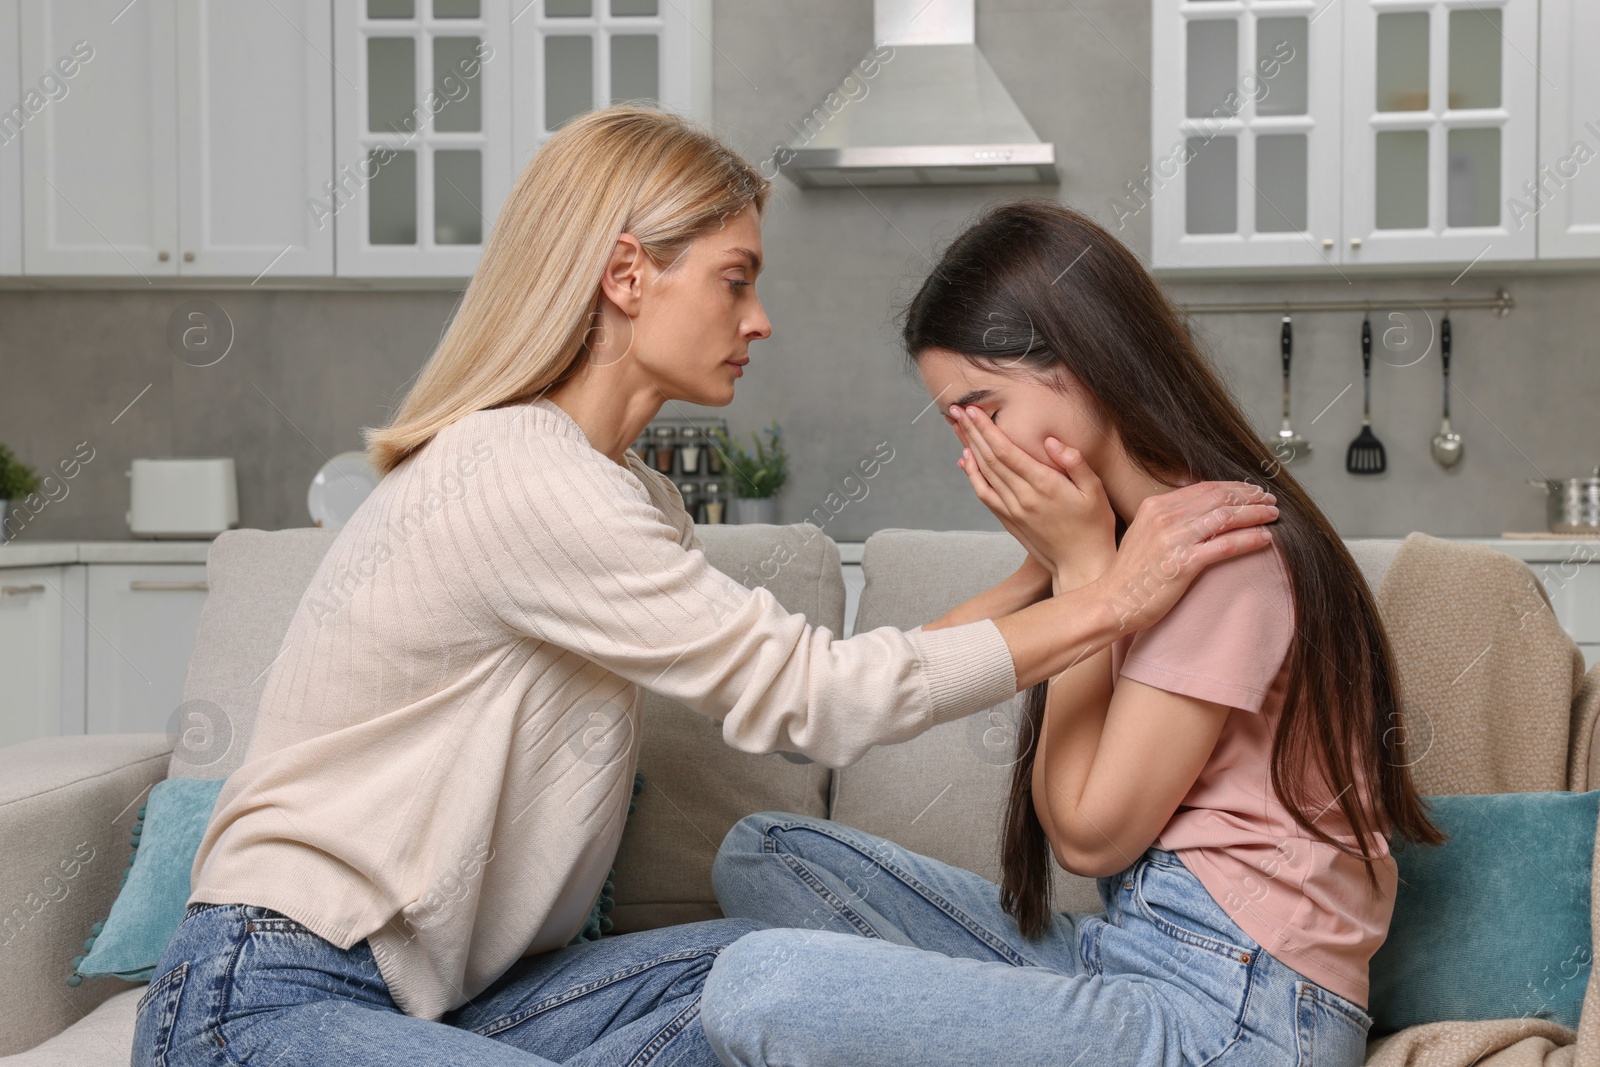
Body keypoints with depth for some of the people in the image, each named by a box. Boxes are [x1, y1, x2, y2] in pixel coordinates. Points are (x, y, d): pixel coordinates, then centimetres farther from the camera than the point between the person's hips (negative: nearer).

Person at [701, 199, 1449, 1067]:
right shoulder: (1136, 538, 14)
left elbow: (1091, 833, -12)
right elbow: (1067, 818, 9)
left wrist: (1082, 565, -11)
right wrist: (1057, 564, 2)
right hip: (1125, 953, 10)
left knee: (758, 992, -24)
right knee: (764, 854, 7)